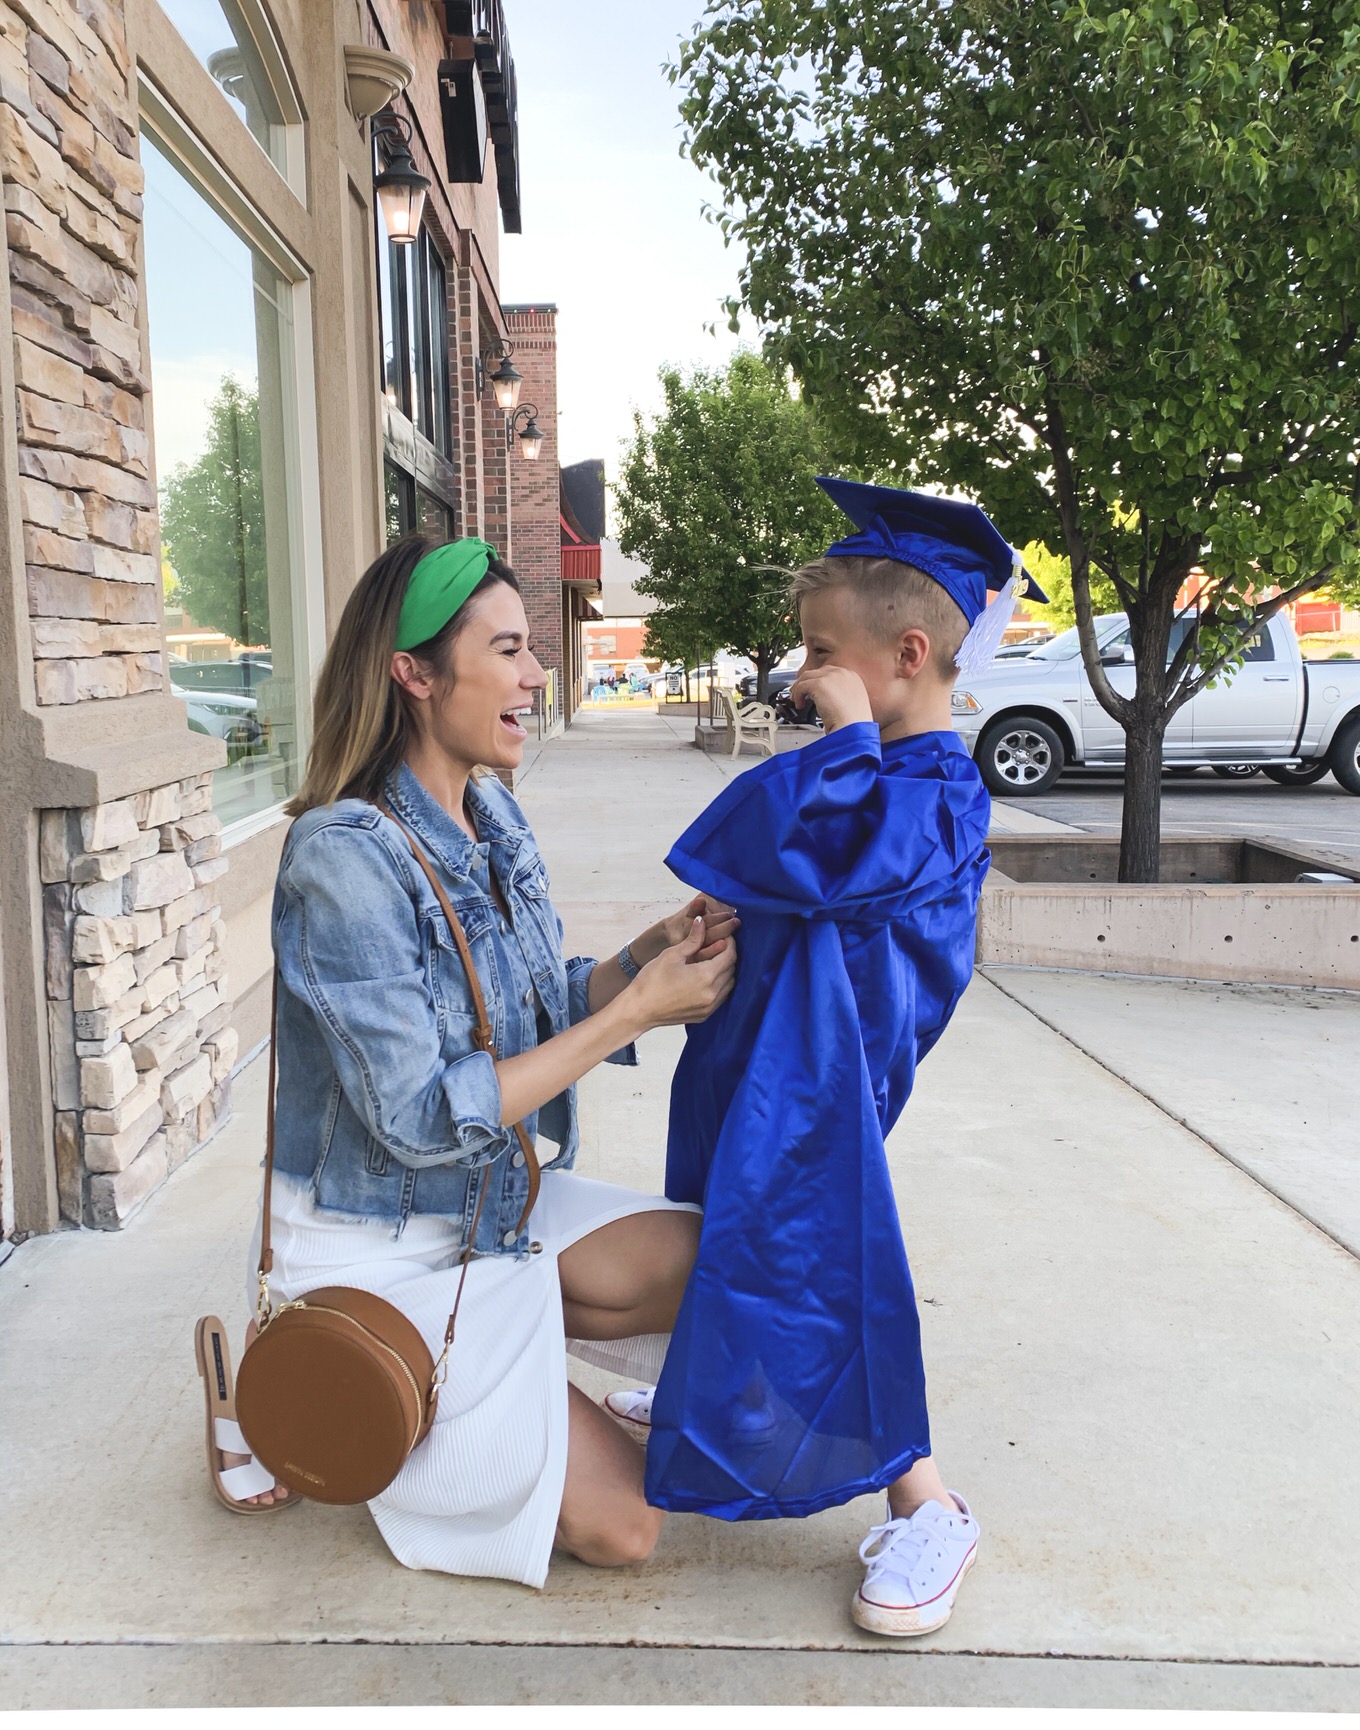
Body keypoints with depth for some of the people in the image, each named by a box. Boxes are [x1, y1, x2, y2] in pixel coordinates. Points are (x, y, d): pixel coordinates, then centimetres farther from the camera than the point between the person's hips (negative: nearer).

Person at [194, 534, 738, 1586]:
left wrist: (652, 950, -14)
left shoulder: (493, 818, 0)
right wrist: (635, 1010, -25)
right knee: (619, 1522, -4)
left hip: (502, 1207, 7)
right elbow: (421, 1121, -27)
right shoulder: (344, 856, -25)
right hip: (378, 1253, -7)